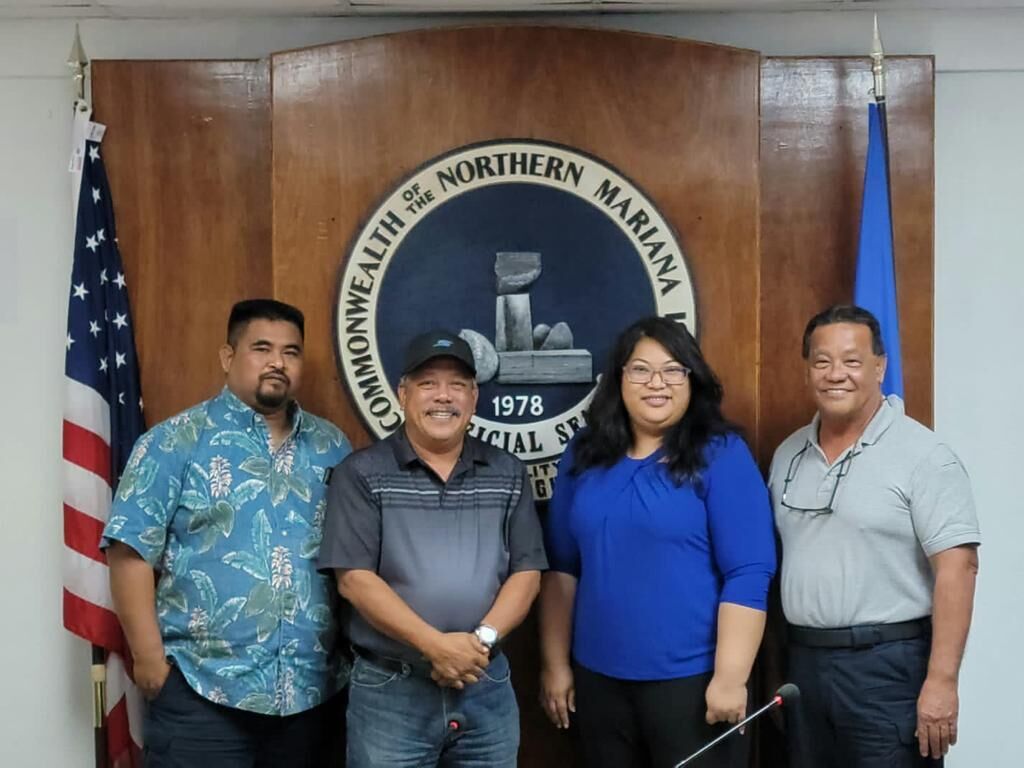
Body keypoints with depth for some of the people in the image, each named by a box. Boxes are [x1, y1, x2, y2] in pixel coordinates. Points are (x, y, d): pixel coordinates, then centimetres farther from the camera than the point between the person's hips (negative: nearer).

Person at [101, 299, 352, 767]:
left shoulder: (332, 446, 10)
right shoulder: (176, 441, -3)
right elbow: (131, 551, -7)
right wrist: (150, 658, -11)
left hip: (312, 688, 4)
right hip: (203, 689, -4)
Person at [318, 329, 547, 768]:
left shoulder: (507, 474, 7)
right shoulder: (362, 474, -3)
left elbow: (527, 572, 4)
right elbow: (354, 579, -10)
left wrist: (483, 639, -12)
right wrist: (435, 645, -16)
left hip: (488, 688, 3)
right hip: (388, 690, -3)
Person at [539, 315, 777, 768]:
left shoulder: (721, 454, -8)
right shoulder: (584, 454, 5)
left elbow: (748, 575, -12)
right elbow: (560, 567, 8)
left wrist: (730, 677, -16)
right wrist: (555, 663, 7)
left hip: (692, 679, -4)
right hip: (599, 677, 4)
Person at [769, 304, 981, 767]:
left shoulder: (922, 455, -10)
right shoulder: (787, 455, 9)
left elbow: (957, 567, -15)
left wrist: (941, 681, -21)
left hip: (889, 665, -6)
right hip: (803, 660, 6)